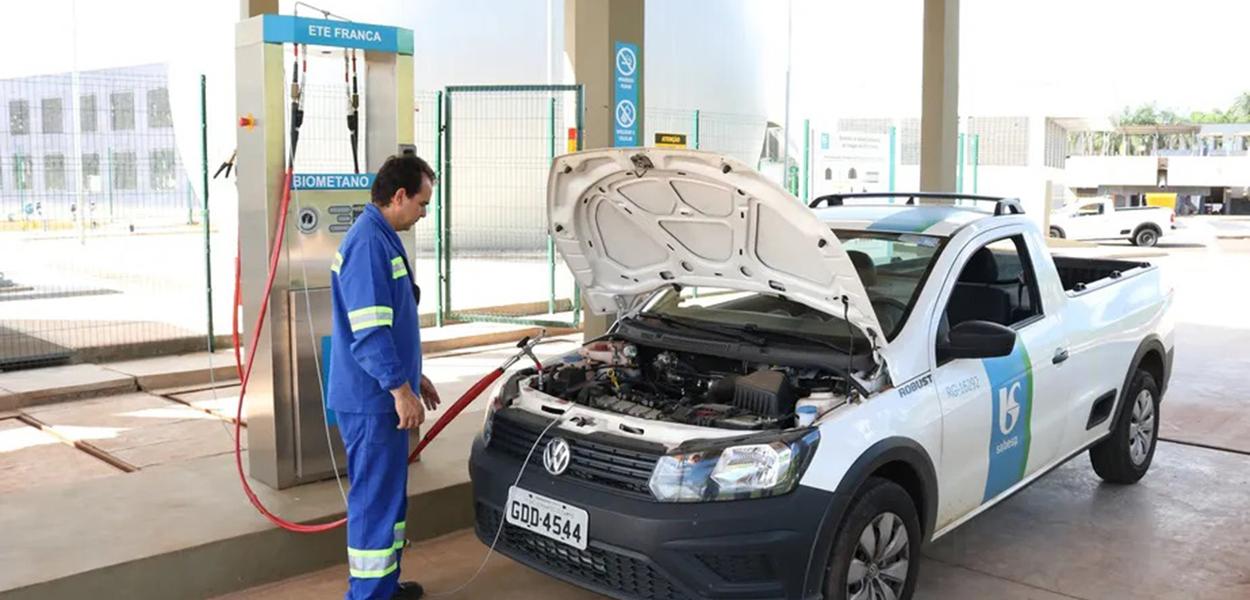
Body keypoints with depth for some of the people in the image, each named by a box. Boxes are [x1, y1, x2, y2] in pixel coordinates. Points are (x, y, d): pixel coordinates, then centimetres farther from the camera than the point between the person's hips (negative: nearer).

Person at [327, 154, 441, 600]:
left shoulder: (383, 238, 14)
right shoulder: (369, 243, -19)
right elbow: (370, 332, -25)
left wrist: (413, 376, 25)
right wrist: (400, 388, -22)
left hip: (382, 395, 11)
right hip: (371, 400, -11)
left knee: (389, 492, 19)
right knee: (375, 497, -1)